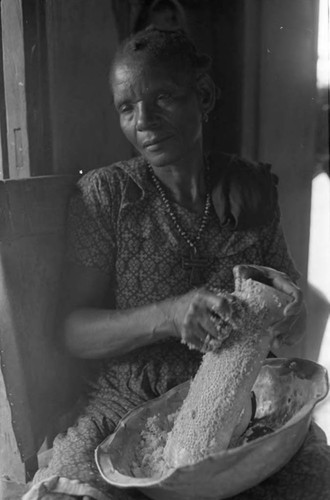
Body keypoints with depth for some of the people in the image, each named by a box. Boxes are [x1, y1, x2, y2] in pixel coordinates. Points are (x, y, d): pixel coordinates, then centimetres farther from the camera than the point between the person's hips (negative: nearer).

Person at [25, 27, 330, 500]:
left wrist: (290, 306, -17)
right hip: (131, 403, -2)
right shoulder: (103, 194, -5)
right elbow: (77, 333, -7)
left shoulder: (252, 188, 2)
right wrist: (170, 316, -25)